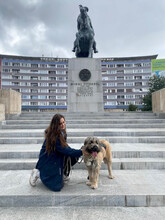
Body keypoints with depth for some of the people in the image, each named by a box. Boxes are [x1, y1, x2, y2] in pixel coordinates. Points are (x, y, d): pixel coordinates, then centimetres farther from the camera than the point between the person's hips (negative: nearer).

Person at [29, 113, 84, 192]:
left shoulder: (62, 132, -2)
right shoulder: (54, 136, -29)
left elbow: (64, 147, 6)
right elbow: (65, 150, -32)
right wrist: (81, 152, -35)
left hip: (57, 157, 9)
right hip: (48, 161, -8)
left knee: (73, 156, -11)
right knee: (57, 186, -7)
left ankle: (63, 174, 8)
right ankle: (39, 173, 9)